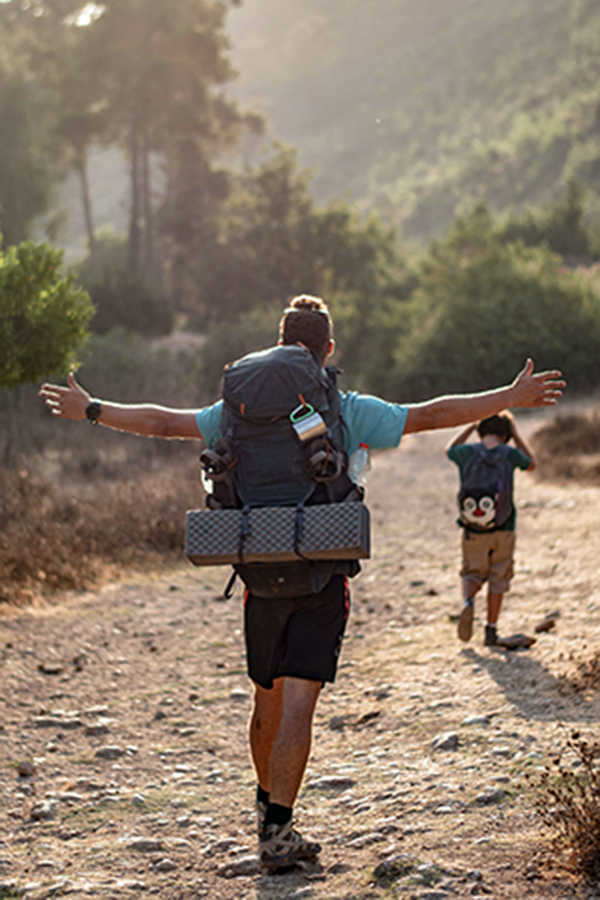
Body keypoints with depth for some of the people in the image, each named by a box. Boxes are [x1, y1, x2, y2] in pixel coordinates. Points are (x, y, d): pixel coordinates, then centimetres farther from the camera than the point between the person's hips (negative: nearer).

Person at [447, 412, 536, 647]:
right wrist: (515, 434, 17)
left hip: (472, 530, 0)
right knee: (498, 578, 14)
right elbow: (530, 464, 15)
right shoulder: (510, 454, -9)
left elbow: (450, 450, 18)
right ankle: (491, 631, 15)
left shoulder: (467, 452, -8)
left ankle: (467, 602, -15)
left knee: (472, 573, 17)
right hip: (502, 530, 0)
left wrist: (471, 426, 20)